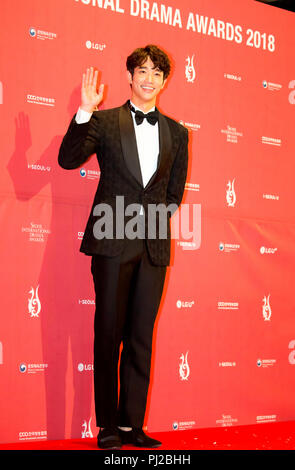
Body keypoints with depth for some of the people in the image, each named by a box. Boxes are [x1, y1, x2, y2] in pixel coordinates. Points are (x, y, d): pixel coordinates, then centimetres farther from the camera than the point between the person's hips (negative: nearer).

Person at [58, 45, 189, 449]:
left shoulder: (176, 133, 14)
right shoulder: (105, 121, 4)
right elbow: (68, 159, -7)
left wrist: (159, 217, 5)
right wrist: (84, 112, -17)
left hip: (154, 245, 3)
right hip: (113, 241, -3)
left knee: (141, 338, 6)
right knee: (109, 335, 1)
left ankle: (132, 426, 15)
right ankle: (107, 428, 10)